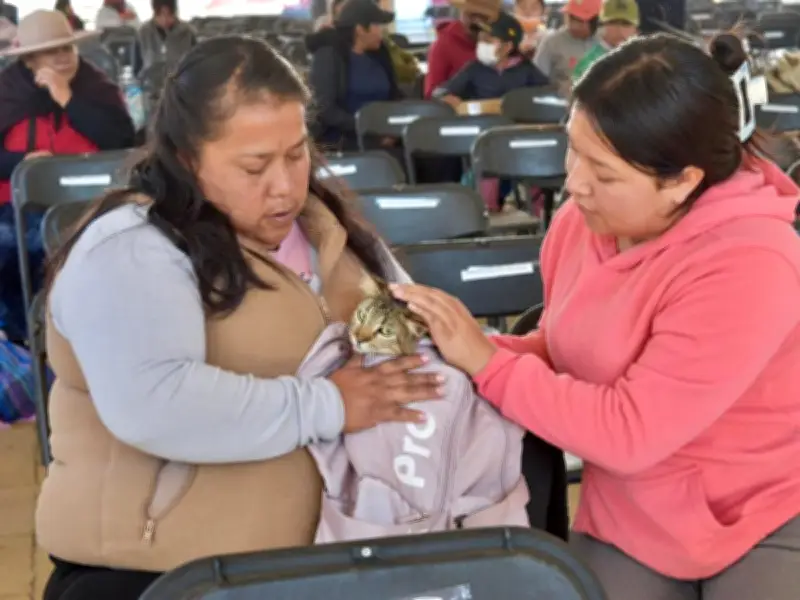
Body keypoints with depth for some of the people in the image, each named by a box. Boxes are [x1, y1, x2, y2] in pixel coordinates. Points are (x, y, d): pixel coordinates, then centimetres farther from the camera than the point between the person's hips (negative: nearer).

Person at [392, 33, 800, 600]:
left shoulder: (748, 267, -29)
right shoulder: (583, 219, -7)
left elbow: (629, 431, -29)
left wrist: (486, 362, -25)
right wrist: (467, 349, -11)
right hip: (626, 520, 5)